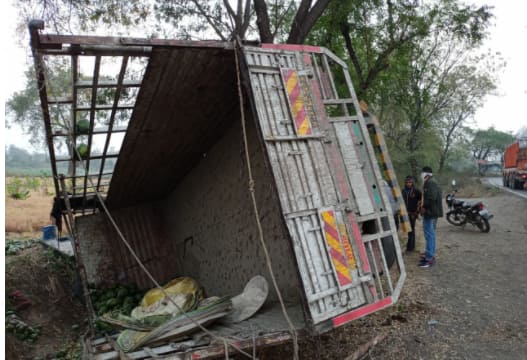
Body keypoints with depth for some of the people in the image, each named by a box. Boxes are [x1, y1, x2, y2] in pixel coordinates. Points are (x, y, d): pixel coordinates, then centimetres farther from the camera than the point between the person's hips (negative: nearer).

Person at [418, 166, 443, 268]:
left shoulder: (429, 183, -16)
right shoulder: (433, 182, 17)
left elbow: (431, 198, -26)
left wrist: (424, 207, -14)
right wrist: (423, 206, 12)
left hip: (429, 213, -11)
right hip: (434, 212, 11)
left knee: (429, 235, -8)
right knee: (431, 234, 17)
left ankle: (429, 258, -6)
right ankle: (430, 255, 27)